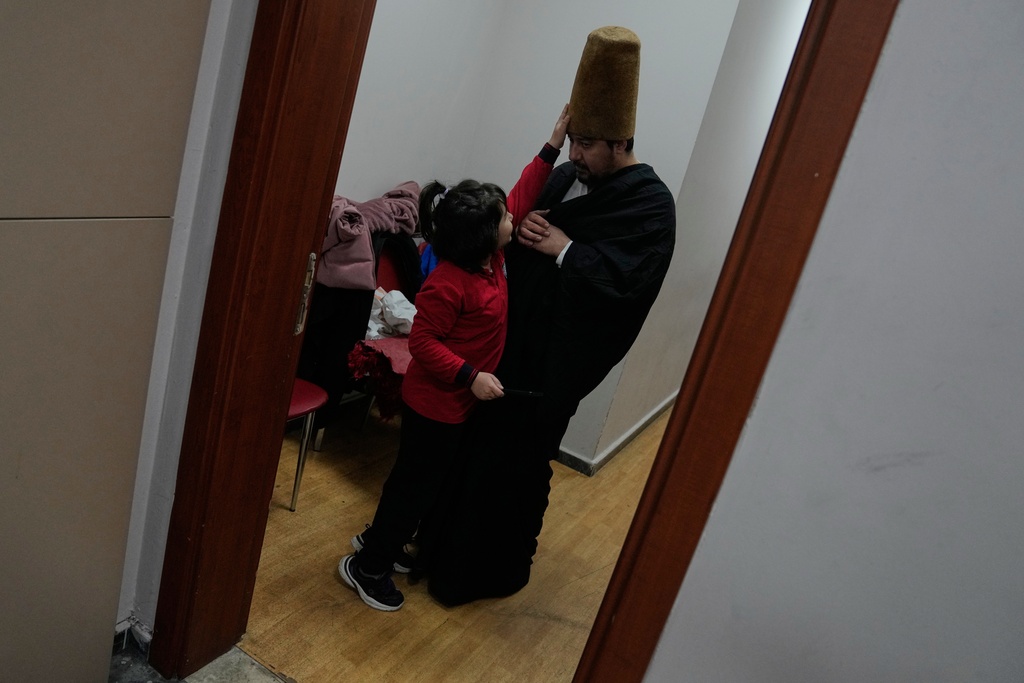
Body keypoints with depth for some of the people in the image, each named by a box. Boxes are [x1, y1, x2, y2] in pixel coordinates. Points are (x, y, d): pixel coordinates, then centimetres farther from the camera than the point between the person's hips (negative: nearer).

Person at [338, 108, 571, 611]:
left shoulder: (491, 257, -1)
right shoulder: (447, 284, -27)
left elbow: (521, 197, 7)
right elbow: (423, 341, -23)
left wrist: (553, 146, 5)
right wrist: (471, 376, -28)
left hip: (457, 401, 9)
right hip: (435, 403, -9)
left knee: (427, 480, 22)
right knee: (416, 482, 4)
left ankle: (378, 538, 41)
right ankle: (368, 565, 23)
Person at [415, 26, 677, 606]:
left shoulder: (652, 205, -12)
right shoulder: (567, 177, 9)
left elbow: (626, 280, -24)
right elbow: (522, 221, 17)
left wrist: (564, 248, -20)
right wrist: (520, 229, -5)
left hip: (554, 364, -7)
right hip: (509, 341, 8)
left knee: (516, 465, 4)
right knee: (472, 444, 18)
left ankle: (498, 568, 27)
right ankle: (447, 540, 40)